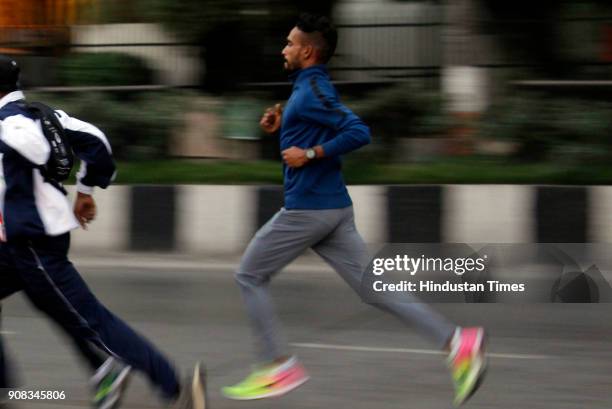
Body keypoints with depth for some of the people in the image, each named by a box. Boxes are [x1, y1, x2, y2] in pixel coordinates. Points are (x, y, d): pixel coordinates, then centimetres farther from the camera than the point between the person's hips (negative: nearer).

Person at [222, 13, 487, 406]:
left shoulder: (313, 92, -15)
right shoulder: (311, 87, 16)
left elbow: (358, 132, -25)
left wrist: (310, 154, -22)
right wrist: (281, 125, 15)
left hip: (307, 208, -9)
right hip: (334, 207, 9)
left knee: (250, 276, 6)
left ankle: (278, 366, 7)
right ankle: (457, 340, -6)